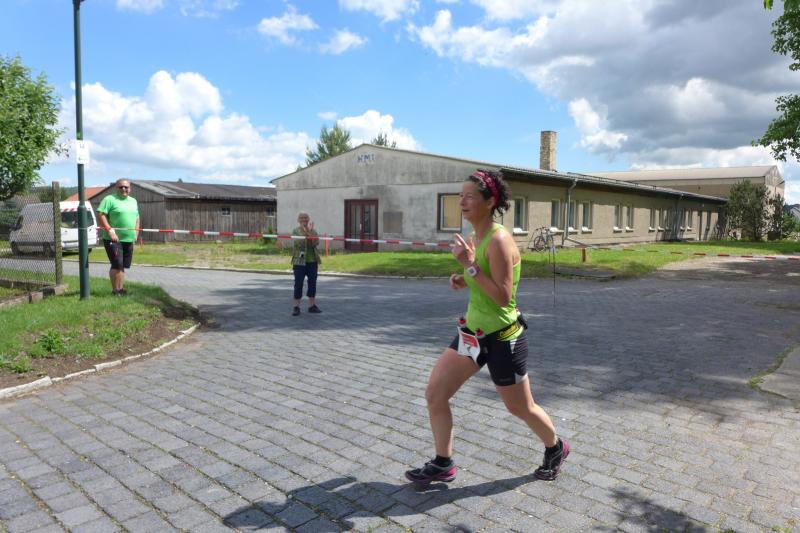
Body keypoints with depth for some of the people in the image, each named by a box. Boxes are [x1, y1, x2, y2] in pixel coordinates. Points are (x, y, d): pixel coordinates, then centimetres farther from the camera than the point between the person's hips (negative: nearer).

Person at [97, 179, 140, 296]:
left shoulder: (133, 201, 17)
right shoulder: (109, 199, -5)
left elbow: (137, 218, 24)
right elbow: (100, 214, -13)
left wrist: (136, 232, 12)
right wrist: (109, 230, -20)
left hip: (129, 239, 7)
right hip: (113, 239, -6)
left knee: (123, 266, 11)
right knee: (117, 265, -10)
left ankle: (121, 289, 18)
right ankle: (115, 290, 0)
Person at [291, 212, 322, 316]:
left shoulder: (313, 231, 7)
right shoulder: (295, 231, 1)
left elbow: (316, 243, -10)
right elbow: (298, 243, -15)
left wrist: (310, 232, -18)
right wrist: (304, 233, -22)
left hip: (312, 261, 3)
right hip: (299, 261, -3)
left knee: (312, 283, 6)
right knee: (298, 284, -2)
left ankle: (312, 305, 16)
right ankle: (296, 307, 6)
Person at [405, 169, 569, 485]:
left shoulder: (498, 240, -22)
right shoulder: (476, 238, 5)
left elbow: (503, 297, -26)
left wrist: (470, 265, -29)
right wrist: (464, 281, -1)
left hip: (502, 337, -8)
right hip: (473, 331, 8)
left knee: (520, 408, 13)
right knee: (435, 393, 4)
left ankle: (556, 449, 43)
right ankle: (442, 464, 21)